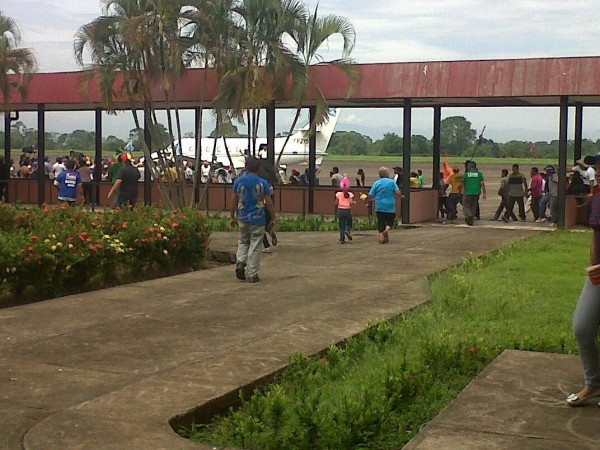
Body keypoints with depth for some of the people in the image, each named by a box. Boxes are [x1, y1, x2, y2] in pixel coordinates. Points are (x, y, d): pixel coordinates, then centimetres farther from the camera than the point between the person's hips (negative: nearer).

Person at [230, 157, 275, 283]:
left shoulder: (238, 181, -1)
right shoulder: (263, 183, -8)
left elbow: (233, 201, 3)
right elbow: (269, 203, -7)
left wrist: (233, 217, 14)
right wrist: (273, 218, 4)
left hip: (243, 218, 3)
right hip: (258, 219, -3)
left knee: (243, 242, 22)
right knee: (255, 246, 4)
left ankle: (240, 262, 0)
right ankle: (252, 274, 5)